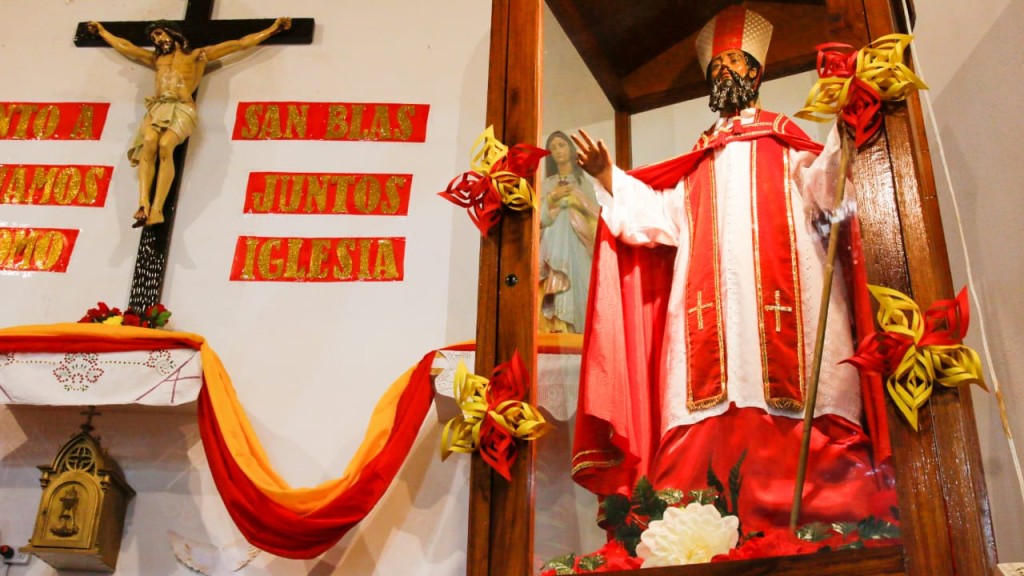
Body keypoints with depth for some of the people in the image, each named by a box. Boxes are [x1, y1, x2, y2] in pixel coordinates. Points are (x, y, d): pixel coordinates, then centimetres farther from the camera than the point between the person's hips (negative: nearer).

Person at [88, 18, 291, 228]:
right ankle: (143, 204, -43)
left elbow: (240, 44, 21)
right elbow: (124, 46, 49)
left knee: (165, 144, -33)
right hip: (157, 108, 3)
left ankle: (157, 209, -42)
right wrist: (102, 31, 59)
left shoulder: (198, 55, 22)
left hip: (182, 109, -3)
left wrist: (272, 29, 19)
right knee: (149, 142, -31)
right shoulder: (156, 58, 34)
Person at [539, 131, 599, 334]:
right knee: (556, 288, -15)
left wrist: (575, 198, -4)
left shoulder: (584, 182, 17)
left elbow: (595, 215, 7)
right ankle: (558, 331, -21)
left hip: (576, 246, 0)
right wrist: (553, 198, -7)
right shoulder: (546, 185, 18)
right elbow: (539, 218, 6)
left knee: (577, 288, -13)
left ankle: (575, 334, -16)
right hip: (553, 246, 0)